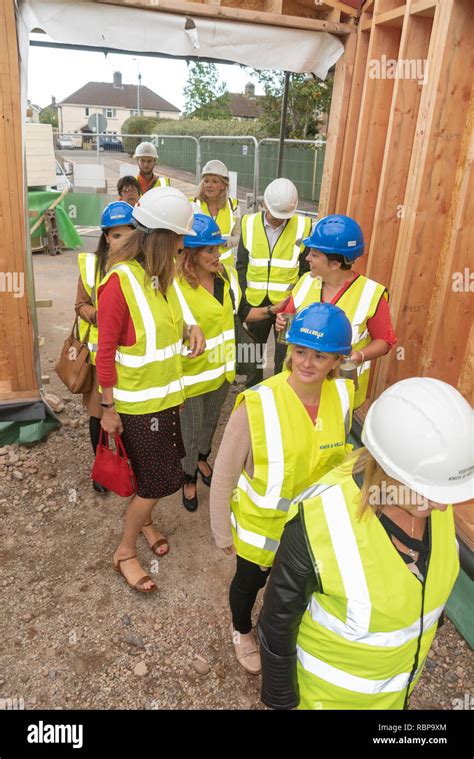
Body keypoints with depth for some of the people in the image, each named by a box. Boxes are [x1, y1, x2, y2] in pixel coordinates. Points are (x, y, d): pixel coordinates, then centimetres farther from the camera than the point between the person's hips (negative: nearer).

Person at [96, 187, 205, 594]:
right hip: (137, 401, -7)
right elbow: (106, 350, -18)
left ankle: (143, 519, 47)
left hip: (165, 393, 7)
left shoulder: (162, 273, 1)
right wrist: (109, 408, -13)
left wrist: (190, 329, -7)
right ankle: (125, 551, 25)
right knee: (161, 479, 3)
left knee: (158, 473, 19)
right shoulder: (121, 280, -23)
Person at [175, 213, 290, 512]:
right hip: (191, 375, -6)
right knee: (190, 433, 14)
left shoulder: (227, 276, -5)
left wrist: (273, 309, -3)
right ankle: (189, 478, 42)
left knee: (211, 422, 29)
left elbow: (241, 311, 8)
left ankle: (202, 458, 58)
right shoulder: (176, 286, -25)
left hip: (221, 369, 6)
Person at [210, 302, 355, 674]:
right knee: (250, 582, 25)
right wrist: (223, 534, -9)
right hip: (260, 524, -3)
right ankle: (242, 631, 59)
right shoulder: (257, 405, -31)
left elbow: (338, 459, 2)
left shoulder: (343, 397, -16)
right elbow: (223, 477, -19)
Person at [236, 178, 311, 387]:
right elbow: (241, 265, 7)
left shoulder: (303, 226, -5)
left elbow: (306, 268, 2)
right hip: (256, 302, 3)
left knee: (285, 358, 3)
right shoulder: (249, 223, 0)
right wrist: (244, 293, -1)